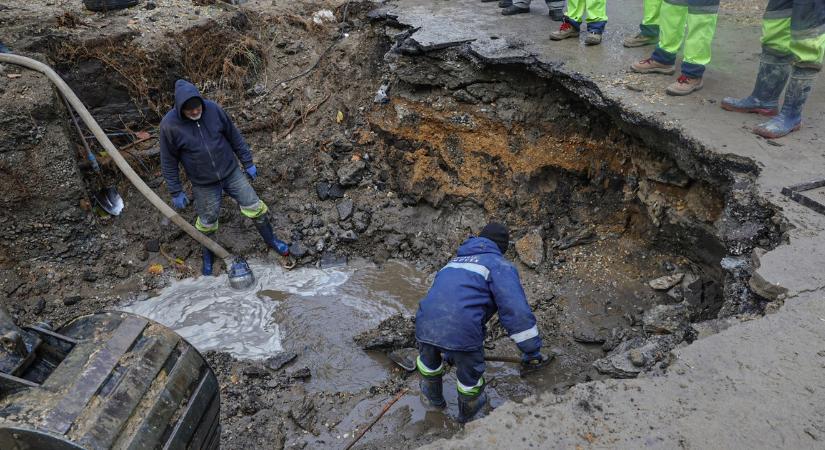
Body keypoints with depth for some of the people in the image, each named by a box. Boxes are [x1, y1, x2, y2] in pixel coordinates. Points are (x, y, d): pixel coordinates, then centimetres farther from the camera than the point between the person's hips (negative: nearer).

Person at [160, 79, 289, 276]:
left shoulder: (213, 109, -16)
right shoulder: (169, 125, -20)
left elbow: (234, 136, -2)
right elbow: (169, 162, -9)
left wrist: (248, 162, 5)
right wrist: (176, 192, -5)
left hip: (231, 172, 2)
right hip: (204, 184, -1)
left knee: (254, 206, 6)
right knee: (207, 222, 13)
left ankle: (270, 239, 29)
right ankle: (208, 254, 40)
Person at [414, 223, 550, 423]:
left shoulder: (455, 261, 29)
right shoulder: (500, 265, 7)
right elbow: (517, 312, -7)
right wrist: (532, 351, 0)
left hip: (425, 324, 6)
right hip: (462, 332, -5)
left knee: (429, 360, 36)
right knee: (470, 371, 25)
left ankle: (433, 397, 60)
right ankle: (467, 410, 51)